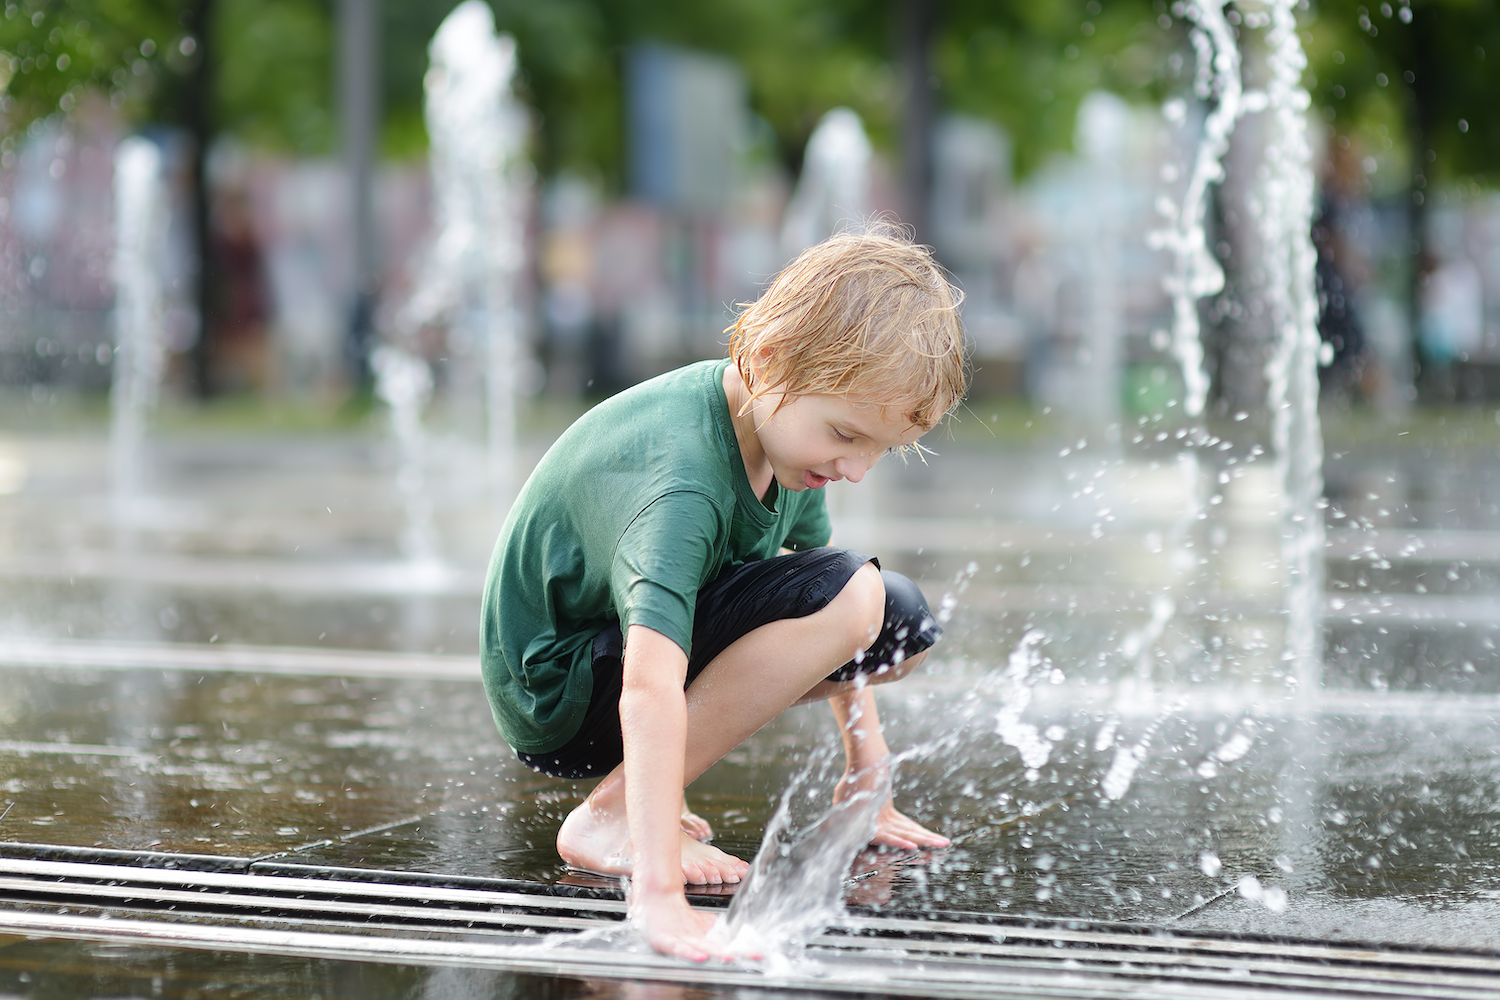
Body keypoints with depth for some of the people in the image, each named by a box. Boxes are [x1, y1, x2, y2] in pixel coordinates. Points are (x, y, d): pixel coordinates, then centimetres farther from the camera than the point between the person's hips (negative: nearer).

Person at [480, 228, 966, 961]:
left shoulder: (783, 422, -5)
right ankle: (613, 813, -19)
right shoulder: (679, 480, -34)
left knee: (902, 624, 5)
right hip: (558, 699, -9)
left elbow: (833, 630, 10)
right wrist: (658, 893, -54)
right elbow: (649, 689, -46)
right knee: (848, 595, -26)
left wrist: (867, 777, 8)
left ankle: (647, 787, 6)